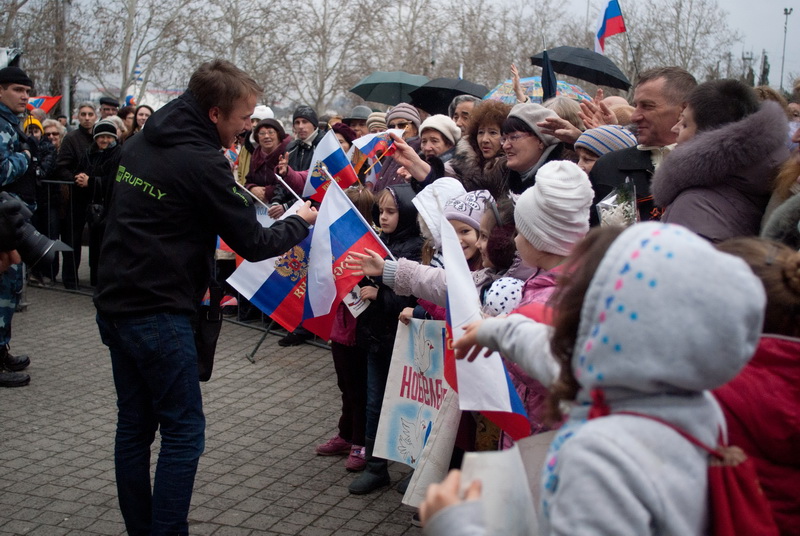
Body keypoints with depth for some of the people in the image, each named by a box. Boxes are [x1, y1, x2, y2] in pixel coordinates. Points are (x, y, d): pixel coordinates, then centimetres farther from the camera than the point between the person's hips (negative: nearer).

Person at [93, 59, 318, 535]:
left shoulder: (140, 144, 9)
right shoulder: (201, 162, -17)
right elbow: (254, 244, -13)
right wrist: (301, 223, 5)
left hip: (115, 302, 9)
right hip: (158, 314, -9)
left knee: (134, 426, 14)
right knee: (184, 431, 0)